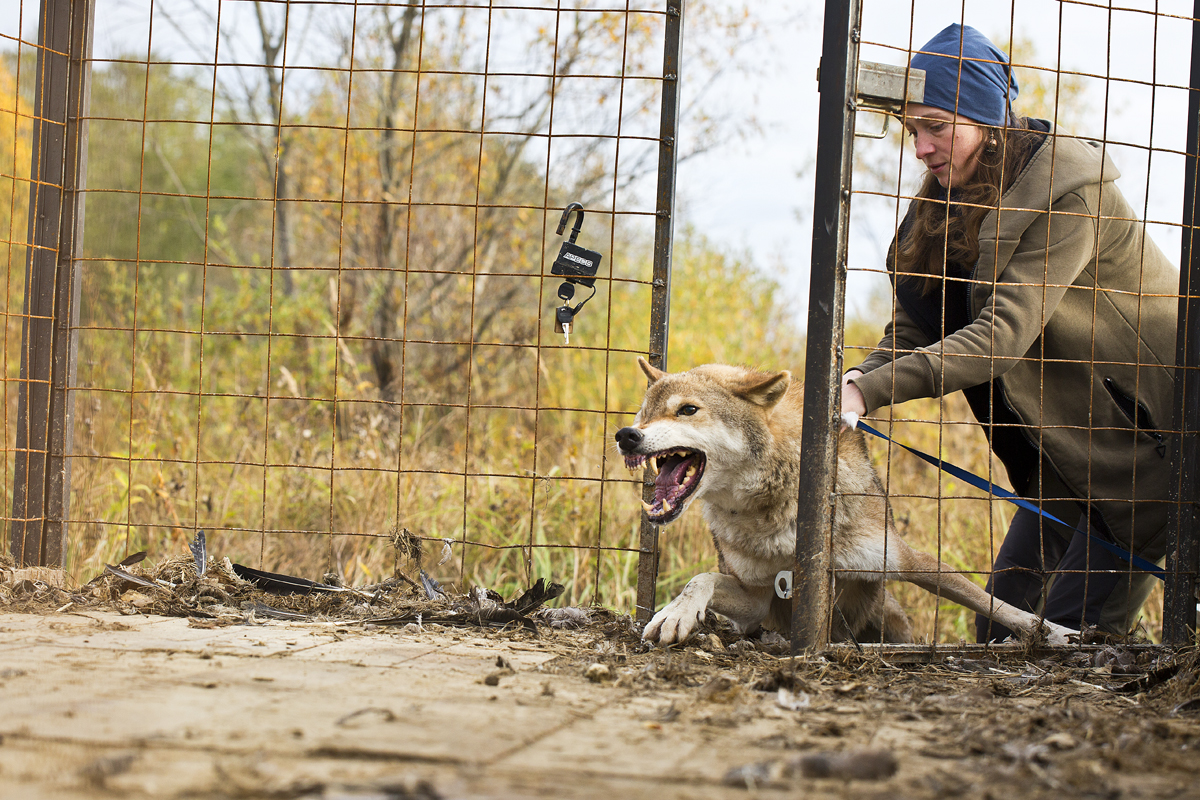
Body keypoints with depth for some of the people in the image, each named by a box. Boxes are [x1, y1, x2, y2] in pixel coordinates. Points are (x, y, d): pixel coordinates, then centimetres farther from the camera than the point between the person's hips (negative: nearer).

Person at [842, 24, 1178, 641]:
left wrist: (870, 391, -39)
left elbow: (1003, 335, -31)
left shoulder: (1070, 192, -23)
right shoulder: (956, 201, 3)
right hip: (1067, 439, 8)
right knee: (1005, 609, 3)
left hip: (1148, 430, -8)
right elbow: (915, 330, -2)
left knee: (1078, 621, -12)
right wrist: (848, 386, -22)